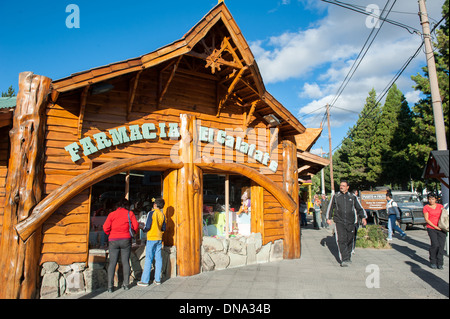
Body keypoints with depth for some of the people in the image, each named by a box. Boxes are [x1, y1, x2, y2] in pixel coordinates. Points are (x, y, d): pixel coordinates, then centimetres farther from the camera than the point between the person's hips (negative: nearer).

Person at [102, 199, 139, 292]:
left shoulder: (111, 214, 3)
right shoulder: (130, 213, 1)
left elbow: (105, 228, -3)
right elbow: (136, 226, -3)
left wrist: (110, 234, 16)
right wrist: (133, 233, 16)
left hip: (113, 240, 0)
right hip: (126, 240, 0)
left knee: (112, 263, 4)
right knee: (125, 262, 7)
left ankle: (110, 286, 2)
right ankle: (126, 284, 11)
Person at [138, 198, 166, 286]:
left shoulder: (151, 213, -9)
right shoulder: (162, 215, 7)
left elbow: (147, 227, -12)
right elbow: (163, 229, 10)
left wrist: (143, 228, 7)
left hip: (151, 238, -5)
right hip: (159, 239, 5)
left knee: (148, 259, -2)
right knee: (158, 259, 7)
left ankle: (145, 281, 2)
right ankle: (157, 279, 12)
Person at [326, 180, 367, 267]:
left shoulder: (353, 197, 10)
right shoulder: (335, 197, 9)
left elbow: (360, 208, 12)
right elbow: (330, 208, 16)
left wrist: (363, 217, -2)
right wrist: (328, 218, 9)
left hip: (350, 223, 1)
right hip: (339, 222, -1)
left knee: (350, 241, 9)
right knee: (341, 240, -13)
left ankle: (348, 257, 30)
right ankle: (344, 260, -13)